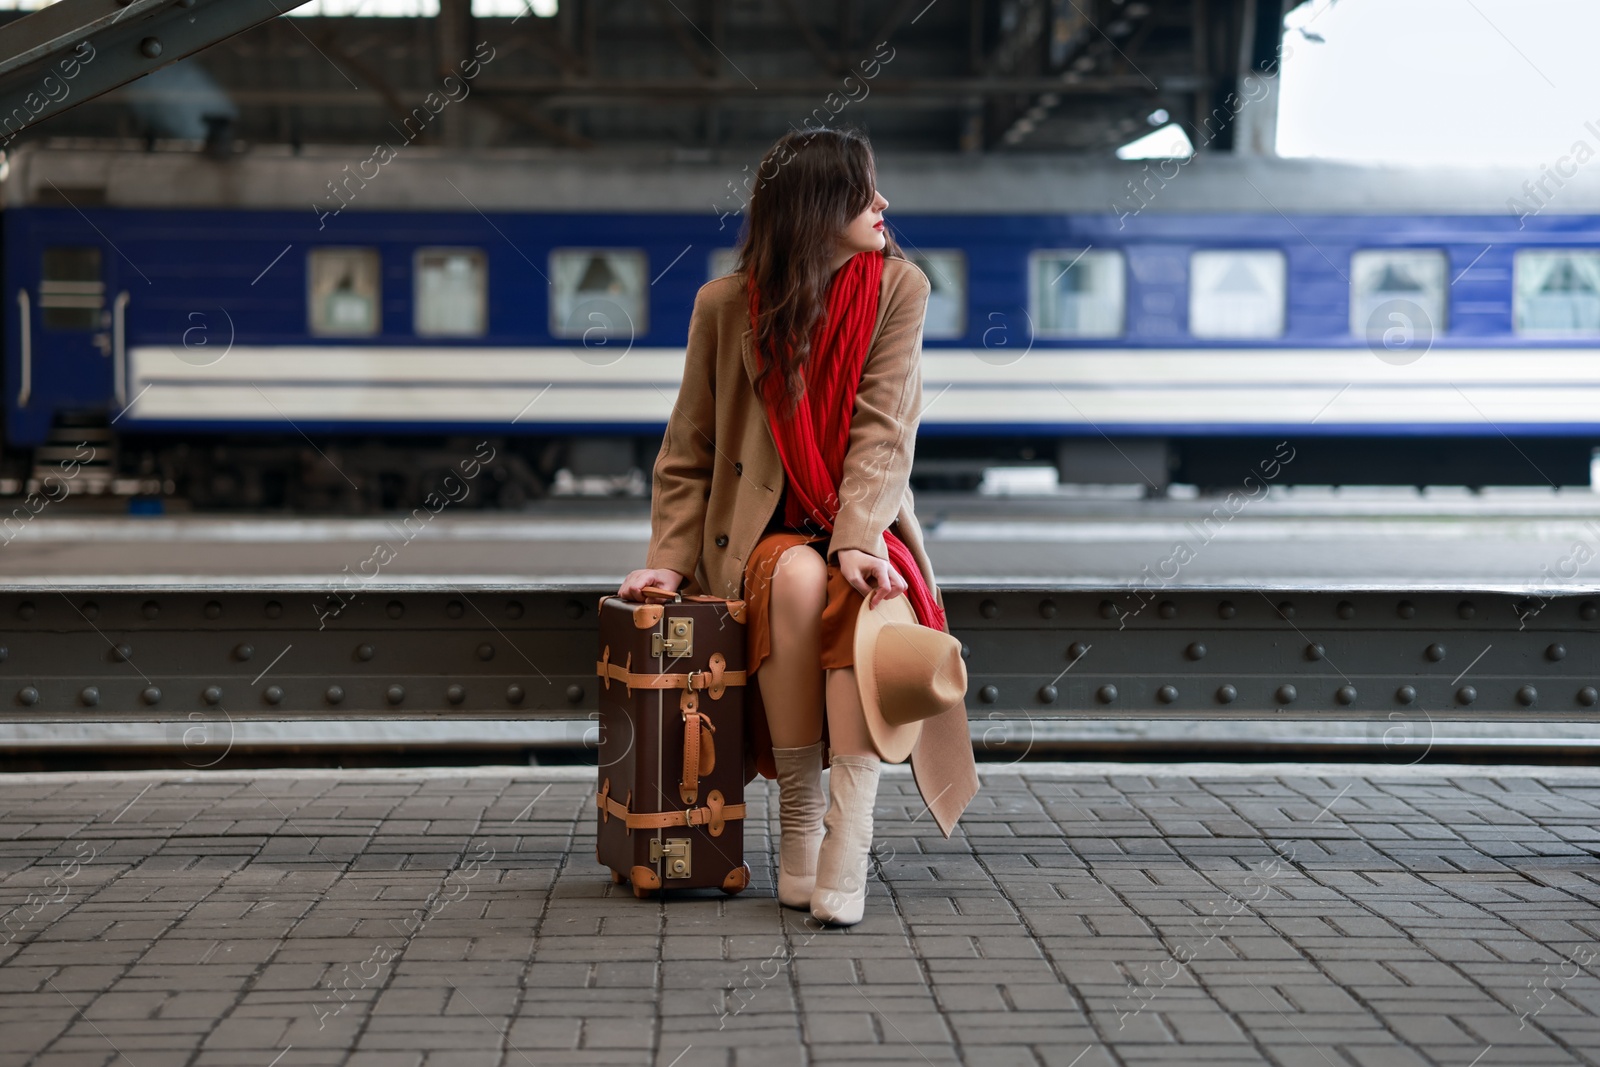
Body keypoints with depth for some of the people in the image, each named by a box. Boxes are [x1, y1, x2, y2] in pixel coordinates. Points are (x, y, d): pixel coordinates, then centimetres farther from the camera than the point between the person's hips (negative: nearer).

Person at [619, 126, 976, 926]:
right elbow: (690, 448, 4)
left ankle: (847, 843, -39)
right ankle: (796, 824, -24)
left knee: (865, 592, -34)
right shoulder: (726, 304, -2)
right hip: (762, 535, 0)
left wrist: (858, 538, -26)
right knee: (799, 578, -35)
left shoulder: (897, 288, -2)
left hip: (862, 527, 0)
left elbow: (883, 430, -11)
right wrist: (671, 555, -7)